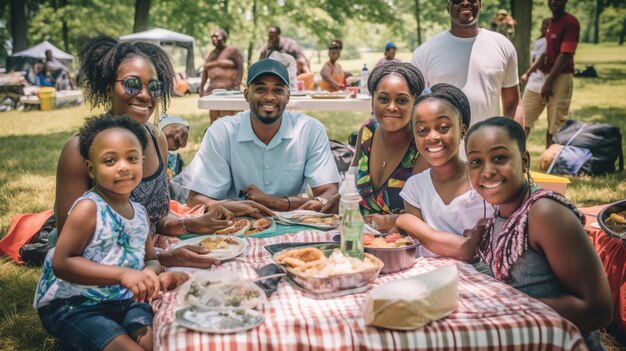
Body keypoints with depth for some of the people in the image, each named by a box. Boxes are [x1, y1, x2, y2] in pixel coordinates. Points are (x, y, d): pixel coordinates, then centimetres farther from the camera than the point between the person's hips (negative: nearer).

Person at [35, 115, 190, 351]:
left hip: (125, 300, 6)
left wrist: (151, 272, -10)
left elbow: (151, 259, 16)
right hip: (74, 304, -6)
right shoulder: (88, 208, -13)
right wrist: (122, 274, -27)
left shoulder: (140, 213, 7)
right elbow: (61, 263, -19)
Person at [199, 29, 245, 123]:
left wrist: (237, 86, -18)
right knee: (214, 119, 5)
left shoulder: (232, 51, -2)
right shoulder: (210, 55, 18)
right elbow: (205, 72, 18)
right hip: (213, 90, 7)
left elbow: (240, 68, -9)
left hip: (229, 90, -7)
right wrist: (201, 89, 11)